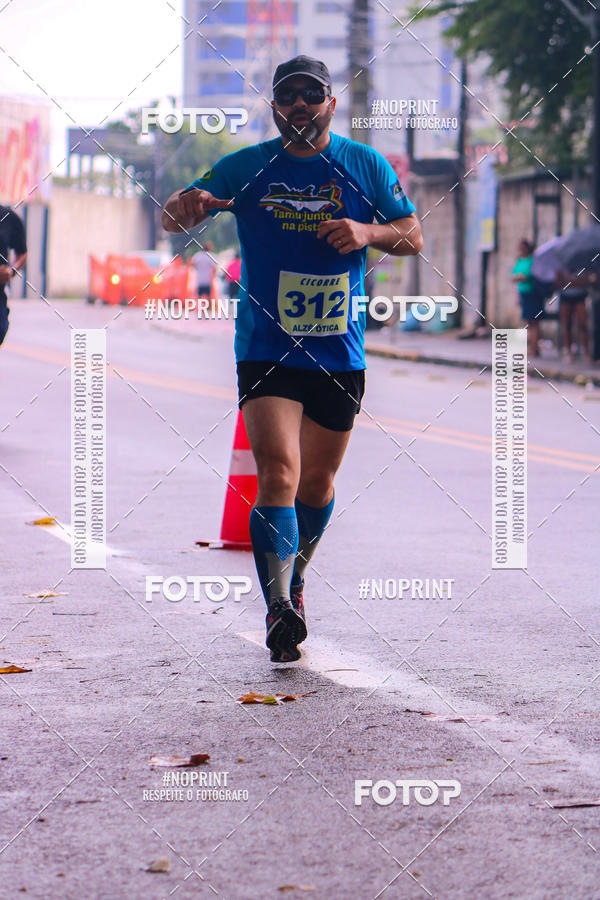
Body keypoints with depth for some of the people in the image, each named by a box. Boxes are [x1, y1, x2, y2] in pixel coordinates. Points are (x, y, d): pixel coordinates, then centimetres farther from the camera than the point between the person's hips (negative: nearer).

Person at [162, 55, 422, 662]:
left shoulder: (365, 166, 3)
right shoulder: (245, 168, -1)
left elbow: (414, 238, 6)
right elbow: (171, 219, -3)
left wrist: (368, 232, -16)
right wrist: (187, 205, -28)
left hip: (340, 354, 2)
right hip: (265, 352, -2)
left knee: (317, 480, 15)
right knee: (278, 472, -20)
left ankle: (292, 578, 40)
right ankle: (279, 608, -26)